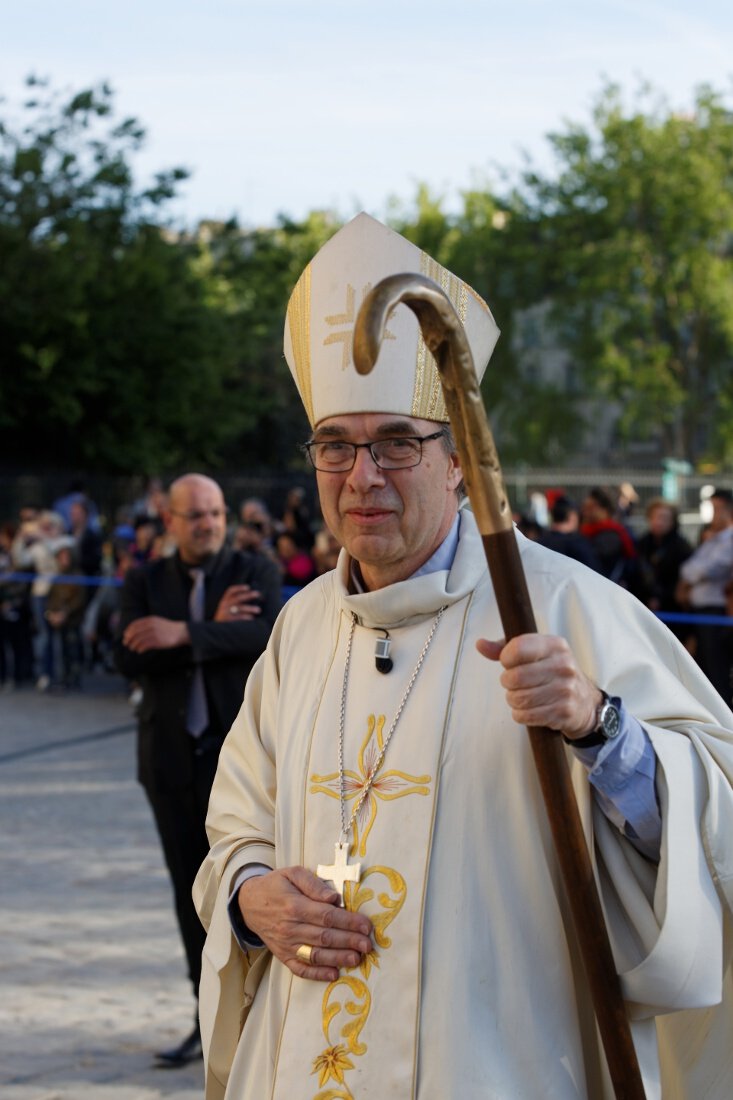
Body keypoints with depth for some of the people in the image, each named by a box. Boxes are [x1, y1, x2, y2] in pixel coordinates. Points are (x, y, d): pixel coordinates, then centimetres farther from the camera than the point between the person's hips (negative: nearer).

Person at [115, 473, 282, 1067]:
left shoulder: (256, 572, 2)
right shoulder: (145, 582, 8)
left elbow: (268, 634, -17)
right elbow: (130, 659, -8)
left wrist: (184, 633, -24)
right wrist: (213, 629, -15)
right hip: (172, 756, 3)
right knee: (192, 889, 7)